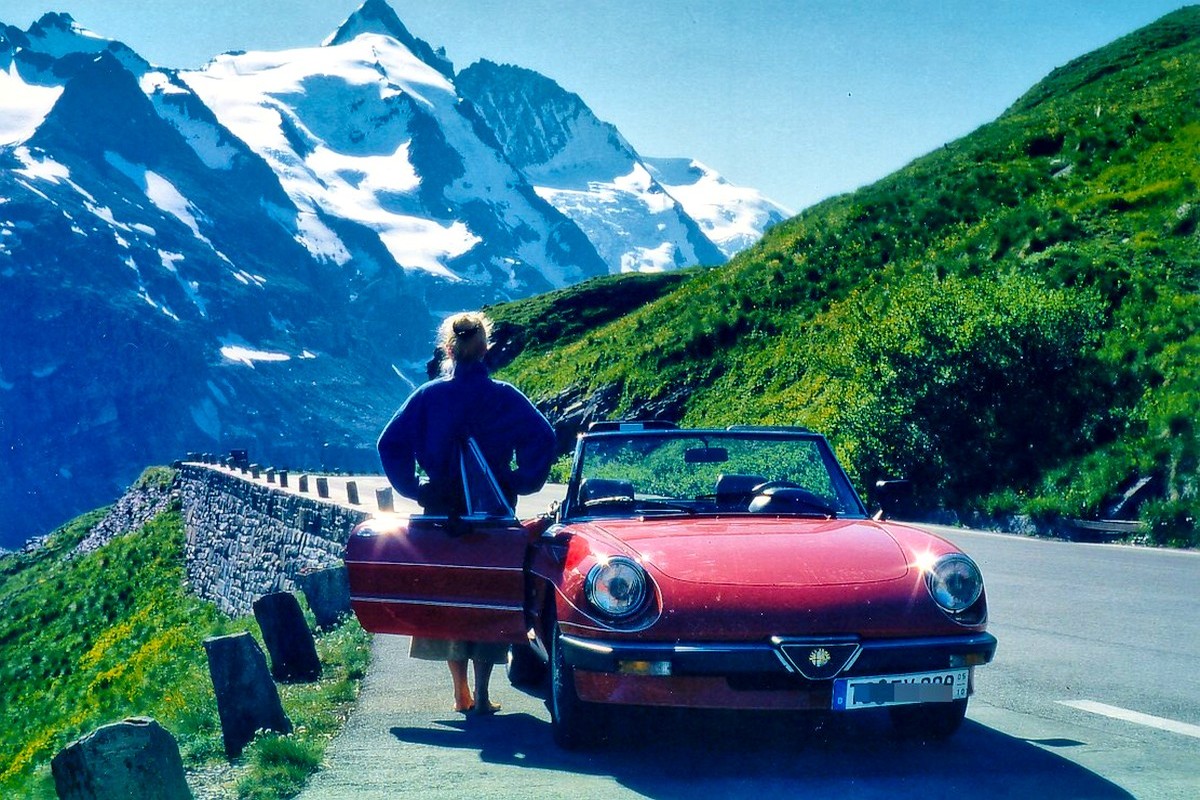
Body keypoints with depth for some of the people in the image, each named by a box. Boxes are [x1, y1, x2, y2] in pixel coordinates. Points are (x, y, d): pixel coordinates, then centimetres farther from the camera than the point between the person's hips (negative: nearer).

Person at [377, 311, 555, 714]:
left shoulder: (428, 396, -2)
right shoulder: (504, 397, -5)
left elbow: (390, 443, -7)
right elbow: (543, 437, -15)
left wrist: (413, 489, 0)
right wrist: (521, 483, -7)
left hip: (442, 512, 1)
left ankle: (461, 693, 12)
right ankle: (482, 695, 2)